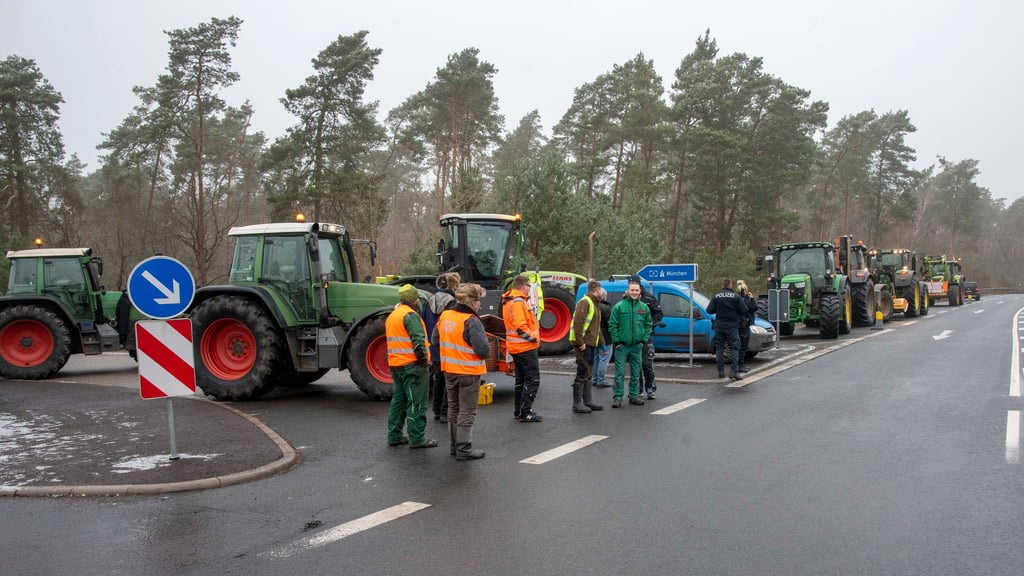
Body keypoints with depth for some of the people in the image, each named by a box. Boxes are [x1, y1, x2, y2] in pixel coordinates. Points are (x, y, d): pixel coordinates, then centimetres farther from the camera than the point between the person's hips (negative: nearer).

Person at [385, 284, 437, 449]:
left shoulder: (391, 316, 17)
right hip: (412, 365, -9)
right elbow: (418, 340, -23)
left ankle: (394, 435, 21)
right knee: (417, 403, -4)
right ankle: (417, 438, -2)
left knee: (398, 399, 16)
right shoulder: (410, 315, -14)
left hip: (395, 365, 9)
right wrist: (424, 360, -14)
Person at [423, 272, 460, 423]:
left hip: (434, 349, 6)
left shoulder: (430, 301, 5)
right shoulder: (452, 303, -16)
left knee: (437, 379, 17)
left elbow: (424, 324, 11)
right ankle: (446, 413, 4)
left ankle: (437, 411, 24)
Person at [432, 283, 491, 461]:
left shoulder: (444, 316, 2)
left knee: (453, 408, 19)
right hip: (468, 372, -7)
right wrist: (487, 350, -5)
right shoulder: (471, 321, -21)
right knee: (467, 412, 3)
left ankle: (454, 445, 28)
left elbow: (435, 339, 13)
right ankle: (464, 449, 6)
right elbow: (483, 349, -27)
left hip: (449, 370, 7)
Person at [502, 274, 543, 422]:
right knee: (533, 380, -5)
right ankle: (525, 413, -5)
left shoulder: (508, 301, 14)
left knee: (521, 380, 18)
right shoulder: (518, 302, -19)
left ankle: (519, 411, 24)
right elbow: (520, 326, -26)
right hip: (526, 347, -10)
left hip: (516, 347, 10)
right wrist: (533, 338, -15)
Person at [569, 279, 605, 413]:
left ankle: (588, 401, 22)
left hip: (590, 344, 10)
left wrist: (601, 342, 20)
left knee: (588, 374, 15)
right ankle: (577, 404, -3)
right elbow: (578, 322, -22)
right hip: (583, 344, -10)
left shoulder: (593, 303, 20)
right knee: (582, 373, -7)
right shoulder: (584, 302, -12)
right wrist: (580, 342, -24)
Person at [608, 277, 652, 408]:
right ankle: (617, 397, 1)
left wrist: (643, 340, 4)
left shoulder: (644, 308, 7)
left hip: (637, 345, 4)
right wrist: (616, 341, -9)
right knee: (620, 373, -3)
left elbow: (648, 325, 14)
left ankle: (634, 395, 21)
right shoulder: (619, 307, -5)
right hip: (622, 345, -3)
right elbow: (612, 325, -4)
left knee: (636, 373, 11)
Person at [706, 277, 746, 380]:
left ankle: (721, 371, 10)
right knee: (734, 348, -1)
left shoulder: (716, 297, 1)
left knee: (719, 348, 10)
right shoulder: (736, 297, -6)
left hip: (719, 325, 2)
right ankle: (734, 371, -12)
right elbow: (744, 310, -8)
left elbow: (709, 310, -2)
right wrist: (741, 317, 13)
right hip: (732, 325, -2)